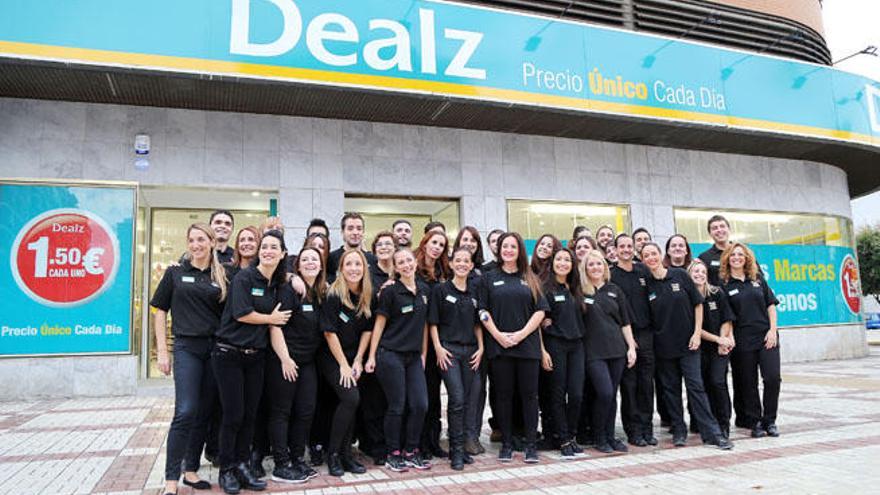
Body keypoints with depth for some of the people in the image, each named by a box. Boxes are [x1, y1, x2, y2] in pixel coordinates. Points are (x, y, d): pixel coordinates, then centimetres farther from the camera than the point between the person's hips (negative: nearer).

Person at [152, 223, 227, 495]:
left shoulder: (221, 276, 8)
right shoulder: (176, 272, 3)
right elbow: (161, 310, 4)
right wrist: (162, 350, -2)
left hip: (215, 349, 3)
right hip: (187, 348, -3)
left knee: (204, 413, 8)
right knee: (186, 412, -11)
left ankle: (191, 471, 21)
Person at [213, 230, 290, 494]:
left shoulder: (277, 283, 9)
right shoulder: (245, 276, -10)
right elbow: (241, 313, -17)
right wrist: (272, 319, -6)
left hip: (255, 356, 6)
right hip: (229, 354, -5)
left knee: (250, 415, 9)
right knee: (233, 415, 0)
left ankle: (241, 465, 23)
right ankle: (226, 470, 16)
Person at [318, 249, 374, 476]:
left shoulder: (368, 297, 0)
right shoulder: (333, 295, -16)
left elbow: (367, 330, 5)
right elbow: (329, 332, -15)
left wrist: (358, 361, -2)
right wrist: (343, 364, -14)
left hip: (354, 358, 5)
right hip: (332, 358, -5)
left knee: (350, 403, 2)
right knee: (351, 398, -18)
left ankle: (345, 454, 15)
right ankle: (333, 453, -2)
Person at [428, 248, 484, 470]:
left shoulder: (474, 291, 12)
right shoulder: (440, 289, 0)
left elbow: (477, 324, 15)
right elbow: (433, 322, -1)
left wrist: (481, 348, 6)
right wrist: (438, 348, -9)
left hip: (471, 350, 4)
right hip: (449, 349, -4)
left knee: (469, 399, 5)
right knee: (457, 399, -9)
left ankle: (463, 445, 17)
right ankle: (457, 450, 2)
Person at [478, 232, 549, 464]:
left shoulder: (530, 279, 10)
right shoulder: (489, 278, 8)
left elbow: (540, 310, 3)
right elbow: (483, 311, 2)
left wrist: (522, 334, -9)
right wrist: (499, 335, -10)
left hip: (528, 344, 1)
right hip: (499, 346, 0)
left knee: (529, 394, 3)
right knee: (503, 395, 5)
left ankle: (531, 444, 12)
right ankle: (506, 444, 16)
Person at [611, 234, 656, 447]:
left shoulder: (643, 271, 11)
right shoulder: (611, 275, -3)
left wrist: (651, 329, 9)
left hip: (646, 334, 4)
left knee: (646, 382, 7)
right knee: (629, 384, 0)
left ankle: (647, 428, 17)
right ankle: (633, 431, 9)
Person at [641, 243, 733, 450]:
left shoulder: (680, 275, -4)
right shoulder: (647, 284, -1)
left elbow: (697, 303, 0)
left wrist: (697, 332, -5)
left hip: (687, 341, -2)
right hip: (663, 345, 2)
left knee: (695, 386, -4)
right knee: (670, 388, 8)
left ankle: (712, 433, 2)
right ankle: (679, 431, 19)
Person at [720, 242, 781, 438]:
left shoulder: (757, 278, 10)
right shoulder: (723, 284, 1)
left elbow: (771, 305, 10)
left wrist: (772, 330, -1)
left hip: (766, 336, 2)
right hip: (742, 340, -2)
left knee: (773, 378, -5)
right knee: (748, 383, 3)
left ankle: (769, 421, 11)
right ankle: (754, 422, 16)